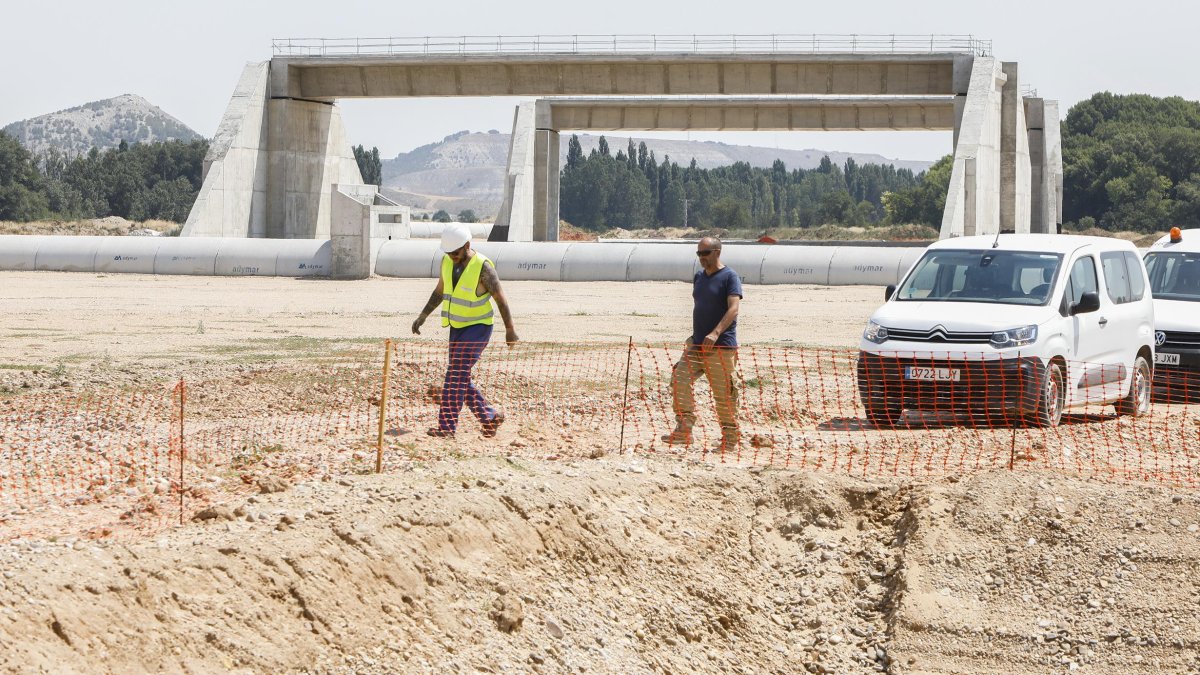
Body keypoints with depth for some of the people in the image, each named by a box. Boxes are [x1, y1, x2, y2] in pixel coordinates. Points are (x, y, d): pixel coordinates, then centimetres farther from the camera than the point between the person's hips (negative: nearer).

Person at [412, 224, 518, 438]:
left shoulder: (482, 267, -20)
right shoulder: (447, 261, 0)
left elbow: (500, 298, -14)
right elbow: (440, 290, 15)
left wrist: (510, 329, -11)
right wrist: (423, 315, 9)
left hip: (478, 327, -8)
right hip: (457, 327, 8)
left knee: (457, 372, -17)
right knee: (461, 379, 8)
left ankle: (447, 426, -18)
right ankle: (490, 416, 21)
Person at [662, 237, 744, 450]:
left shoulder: (729, 277, -8)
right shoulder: (699, 277, 15)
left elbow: (734, 308, -19)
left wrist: (716, 333, -31)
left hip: (722, 345, -7)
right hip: (696, 344, 7)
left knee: (724, 393, -3)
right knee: (680, 380, -7)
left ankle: (731, 437, 9)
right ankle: (684, 430, -6)